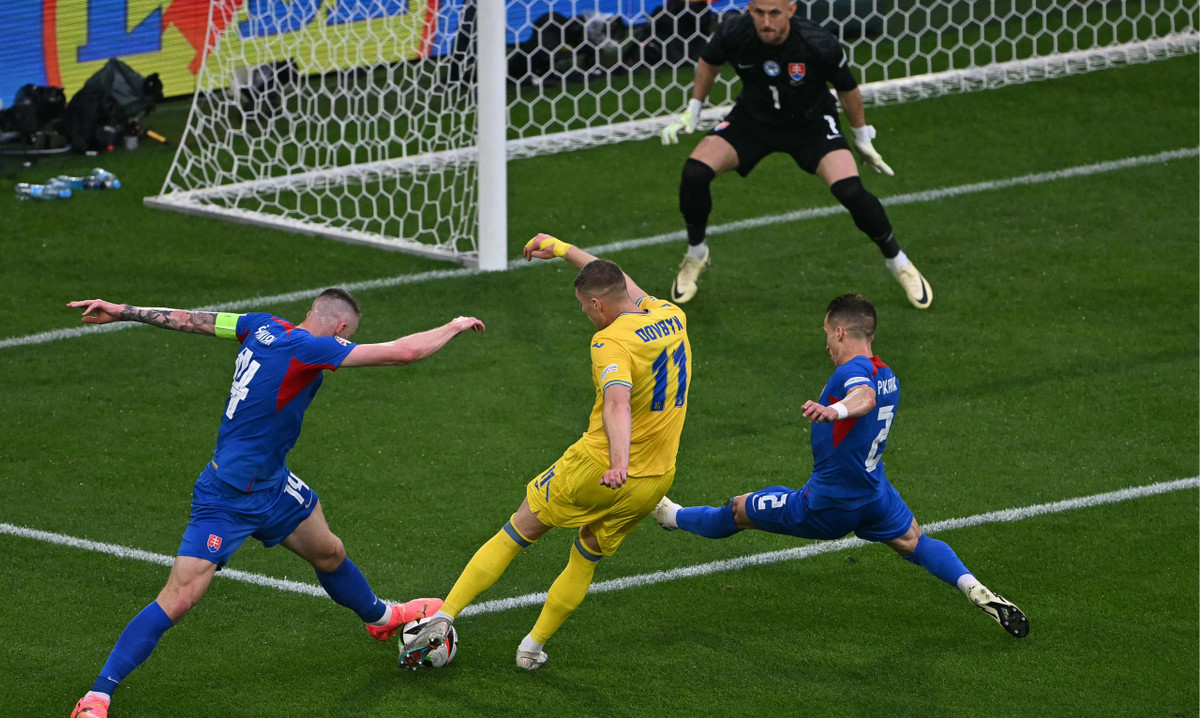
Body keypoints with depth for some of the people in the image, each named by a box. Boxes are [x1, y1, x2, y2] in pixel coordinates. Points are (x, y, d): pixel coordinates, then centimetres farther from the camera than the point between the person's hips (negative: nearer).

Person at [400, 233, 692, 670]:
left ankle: (443, 618, 10)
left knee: (516, 534, 10)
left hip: (595, 469, -6)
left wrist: (618, 461, -53)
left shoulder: (611, 342, -19)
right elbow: (628, 289, 24)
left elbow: (617, 403, -38)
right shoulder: (671, 317, 3)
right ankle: (533, 647, 27)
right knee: (586, 560, 24)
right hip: (655, 481, 6)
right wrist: (564, 250, 32)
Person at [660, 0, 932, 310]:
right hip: (751, 118, 2)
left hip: (812, 122, -2)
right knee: (695, 172, -20)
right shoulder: (733, 34, -24)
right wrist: (692, 111, 6)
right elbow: (709, 62, 2)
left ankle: (899, 263, 4)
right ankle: (695, 255, 9)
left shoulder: (820, 45, -29)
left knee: (850, 191, -23)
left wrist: (862, 138, 4)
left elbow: (847, 88, -8)